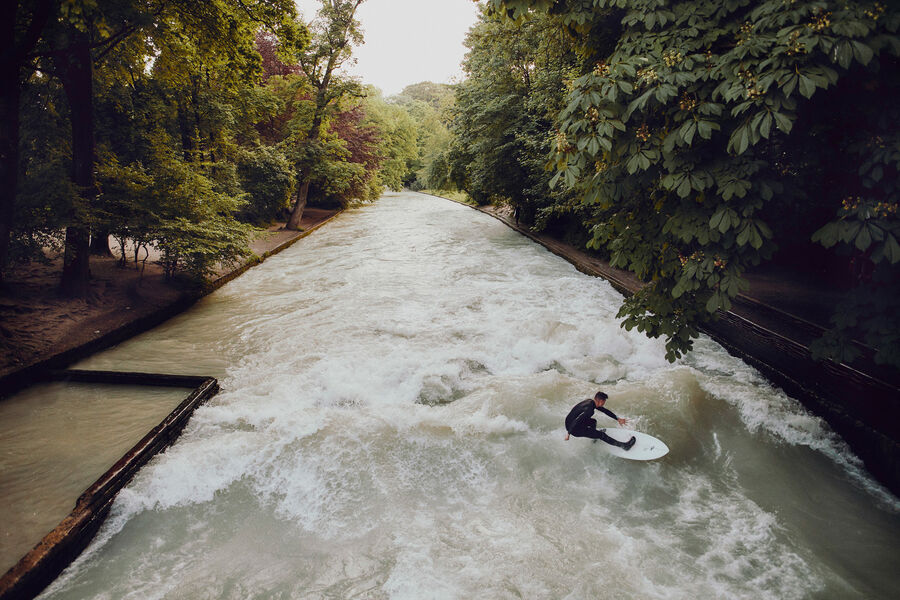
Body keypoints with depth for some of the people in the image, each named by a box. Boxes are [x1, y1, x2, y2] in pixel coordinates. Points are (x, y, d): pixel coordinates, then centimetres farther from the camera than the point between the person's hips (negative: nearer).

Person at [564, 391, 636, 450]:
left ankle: (594, 436, 54)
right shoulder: (589, 409, -29)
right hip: (574, 429, -8)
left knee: (593, 421, 28)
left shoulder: (591, 402, 0)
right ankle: (624, 445, 4)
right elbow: (576, 421, -32)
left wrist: (618, 419, 12)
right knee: (601, 435, -4)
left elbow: (605, 410, 11)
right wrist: (568, 433, -26)